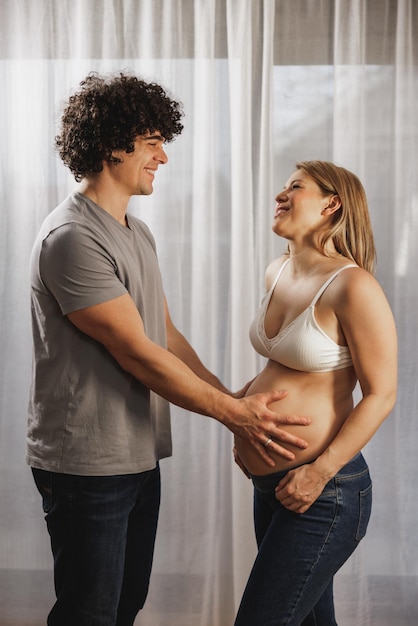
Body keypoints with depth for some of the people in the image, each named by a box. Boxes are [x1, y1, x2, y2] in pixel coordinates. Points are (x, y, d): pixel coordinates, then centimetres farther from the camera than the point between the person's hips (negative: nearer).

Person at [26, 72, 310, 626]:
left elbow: (166, 334, 14)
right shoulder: (72, 238, -19)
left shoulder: (138, 233, 12)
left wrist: (234, 400, 6)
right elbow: (137, 353, -20)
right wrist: (232, 413, -15)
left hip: (139, 456, 9)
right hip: (87, 465, -9)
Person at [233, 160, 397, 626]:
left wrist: (320, 472, -19)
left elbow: (380, 395, -17)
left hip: (322, 492, -8)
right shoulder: (278, 274, 6)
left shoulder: (352, 286, -18)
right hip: (269, 481, 8)